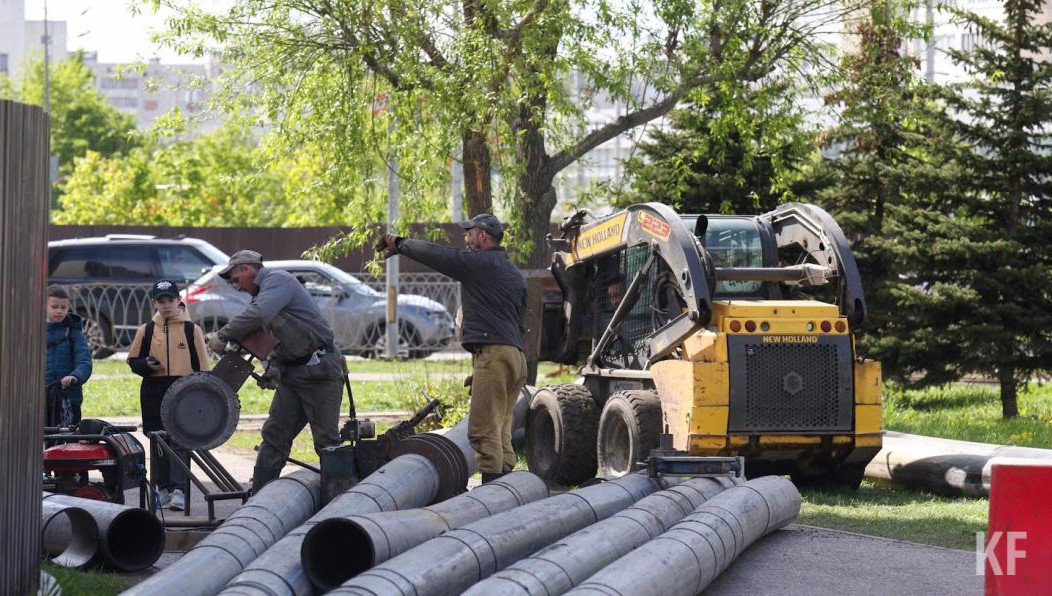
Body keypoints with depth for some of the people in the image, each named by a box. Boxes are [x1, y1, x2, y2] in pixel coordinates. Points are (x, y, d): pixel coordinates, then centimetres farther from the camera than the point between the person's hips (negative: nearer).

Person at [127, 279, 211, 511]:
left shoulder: (192, 330, 4)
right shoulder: (146, 330, 9)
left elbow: (202, 365, 6)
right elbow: (133, 360, 14)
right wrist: (147, 365, -6)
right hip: (154, 394, 3)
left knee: (180, 442, -10)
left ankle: (179, 490, -14)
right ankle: (163, 489, 16)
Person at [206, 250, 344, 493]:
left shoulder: (278, 280, -10)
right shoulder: (263, 291, 20)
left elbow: (258, 314, -29)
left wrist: (222, 336, -22)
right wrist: (275, 367, -1)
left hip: (320, 369, -10)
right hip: (293, 371, 10)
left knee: (326, 439, -7)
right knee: (274, 434, 7)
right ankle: (258, 497, 8)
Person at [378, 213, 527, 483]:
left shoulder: (477, 263, -4)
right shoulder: (515, 274, 23)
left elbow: (433, 254, 1)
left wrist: (400, 243, 18)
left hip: (492, 353, -9)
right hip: (516, 356, 9)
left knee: (483, 430, -11)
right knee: (501, 432, 11)